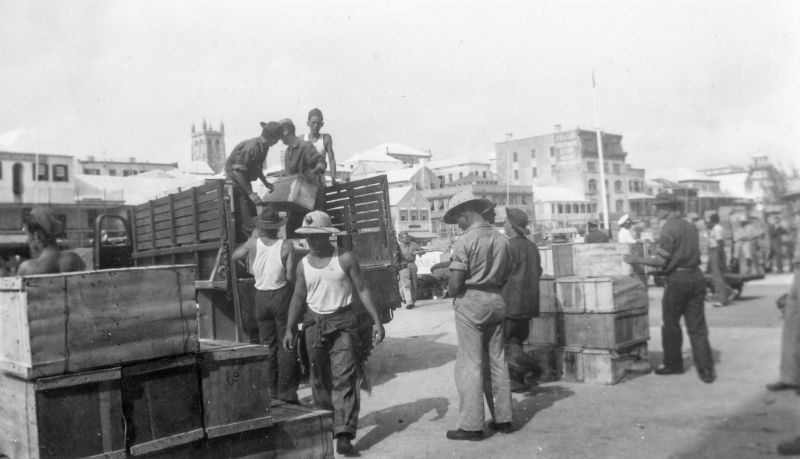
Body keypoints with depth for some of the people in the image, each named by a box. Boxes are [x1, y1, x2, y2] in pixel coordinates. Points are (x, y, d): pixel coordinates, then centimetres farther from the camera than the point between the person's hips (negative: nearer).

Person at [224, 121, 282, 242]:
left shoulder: (263, 147, 1)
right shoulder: (251, 147, -28)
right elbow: (237, 172, -27)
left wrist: (266, 183, 10)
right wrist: (250, 193, -27)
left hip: (244, 182, 9)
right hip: (236, 182, -9)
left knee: (253, 217, 9)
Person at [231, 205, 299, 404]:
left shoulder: (253, 243, -4)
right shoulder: (286, 246, -11)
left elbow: (234, 256, 14)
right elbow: (290, 277, -15)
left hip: (261, 296, 3)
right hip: (281, 295, -3)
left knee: (267, 344, 13)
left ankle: (271, 389, 18)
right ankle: (287, 390, 3)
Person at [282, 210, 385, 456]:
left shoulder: (345, 259, -3)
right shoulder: (303, 265, 7)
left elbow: (362, 290, -2)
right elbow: (298, 297, 13)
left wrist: (376, 321, -8)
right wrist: (289, 329, 9)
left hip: (342, 322, -3)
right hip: (314, 323, 4)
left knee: (344, 378, -9)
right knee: (319, 378, 9)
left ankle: (344, 436, -11)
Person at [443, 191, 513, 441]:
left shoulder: (465, 241, -13)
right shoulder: (501, 239, 6)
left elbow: (455, 283, -15)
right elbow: (505, 276, 9)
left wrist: (450, 292, 5)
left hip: (471, 302, -6)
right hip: (496, 301, 6)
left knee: (470, 364, 0)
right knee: (498, 360, 14)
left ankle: (471, 425, 5)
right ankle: (503, 418, 21)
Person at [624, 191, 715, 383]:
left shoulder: (668, 228, -11)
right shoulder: (690, 226, 12)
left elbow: (661, 261, -15)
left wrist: (637, 259, -5)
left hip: (677, 279, -7)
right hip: (696, 276, 7)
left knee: (671, 324, 10)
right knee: (697, 326, 7)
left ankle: (673, 364, 21)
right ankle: (706, 370, 5)